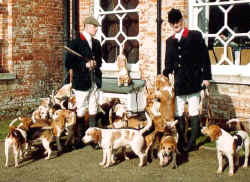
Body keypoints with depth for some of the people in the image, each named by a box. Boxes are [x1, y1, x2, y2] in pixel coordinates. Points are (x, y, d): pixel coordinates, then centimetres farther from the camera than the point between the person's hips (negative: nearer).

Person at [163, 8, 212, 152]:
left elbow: (204, 57, -3)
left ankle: (192, 142, 9)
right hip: (178, 84, 5)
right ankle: (181, 142, 18)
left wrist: (206, 77, -7)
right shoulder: (170, 41, 11)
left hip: (193, 82, -4)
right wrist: (165, 76, -1)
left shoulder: (195, 36, -2)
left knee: (194, 113, 1)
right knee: (178, 114, 8)